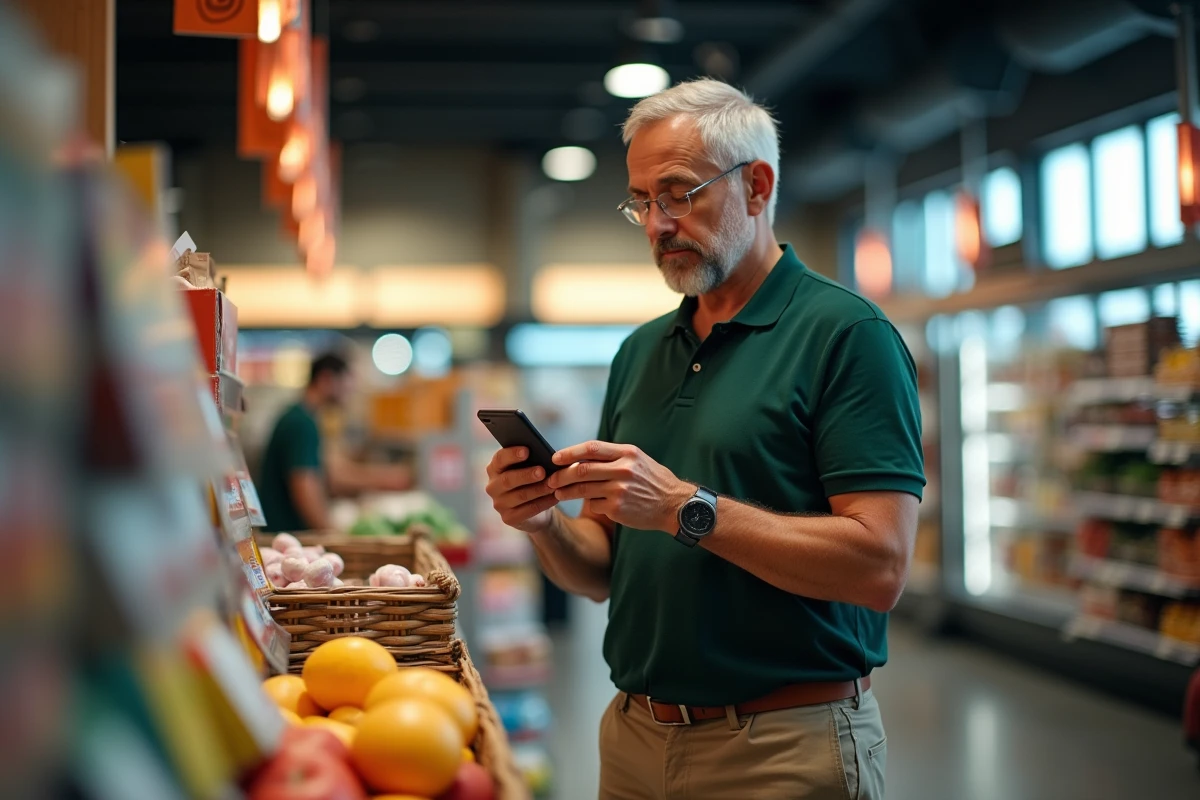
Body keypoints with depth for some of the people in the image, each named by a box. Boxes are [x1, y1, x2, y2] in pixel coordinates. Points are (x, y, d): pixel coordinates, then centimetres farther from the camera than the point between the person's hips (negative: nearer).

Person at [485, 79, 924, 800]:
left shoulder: (846, 334, -10)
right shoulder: (640, 353, 10)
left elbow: (879, 565, -20)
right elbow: (603, 571, 12)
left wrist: (686, 508, -23)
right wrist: (545, 522, -9)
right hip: (634, 738, 6)